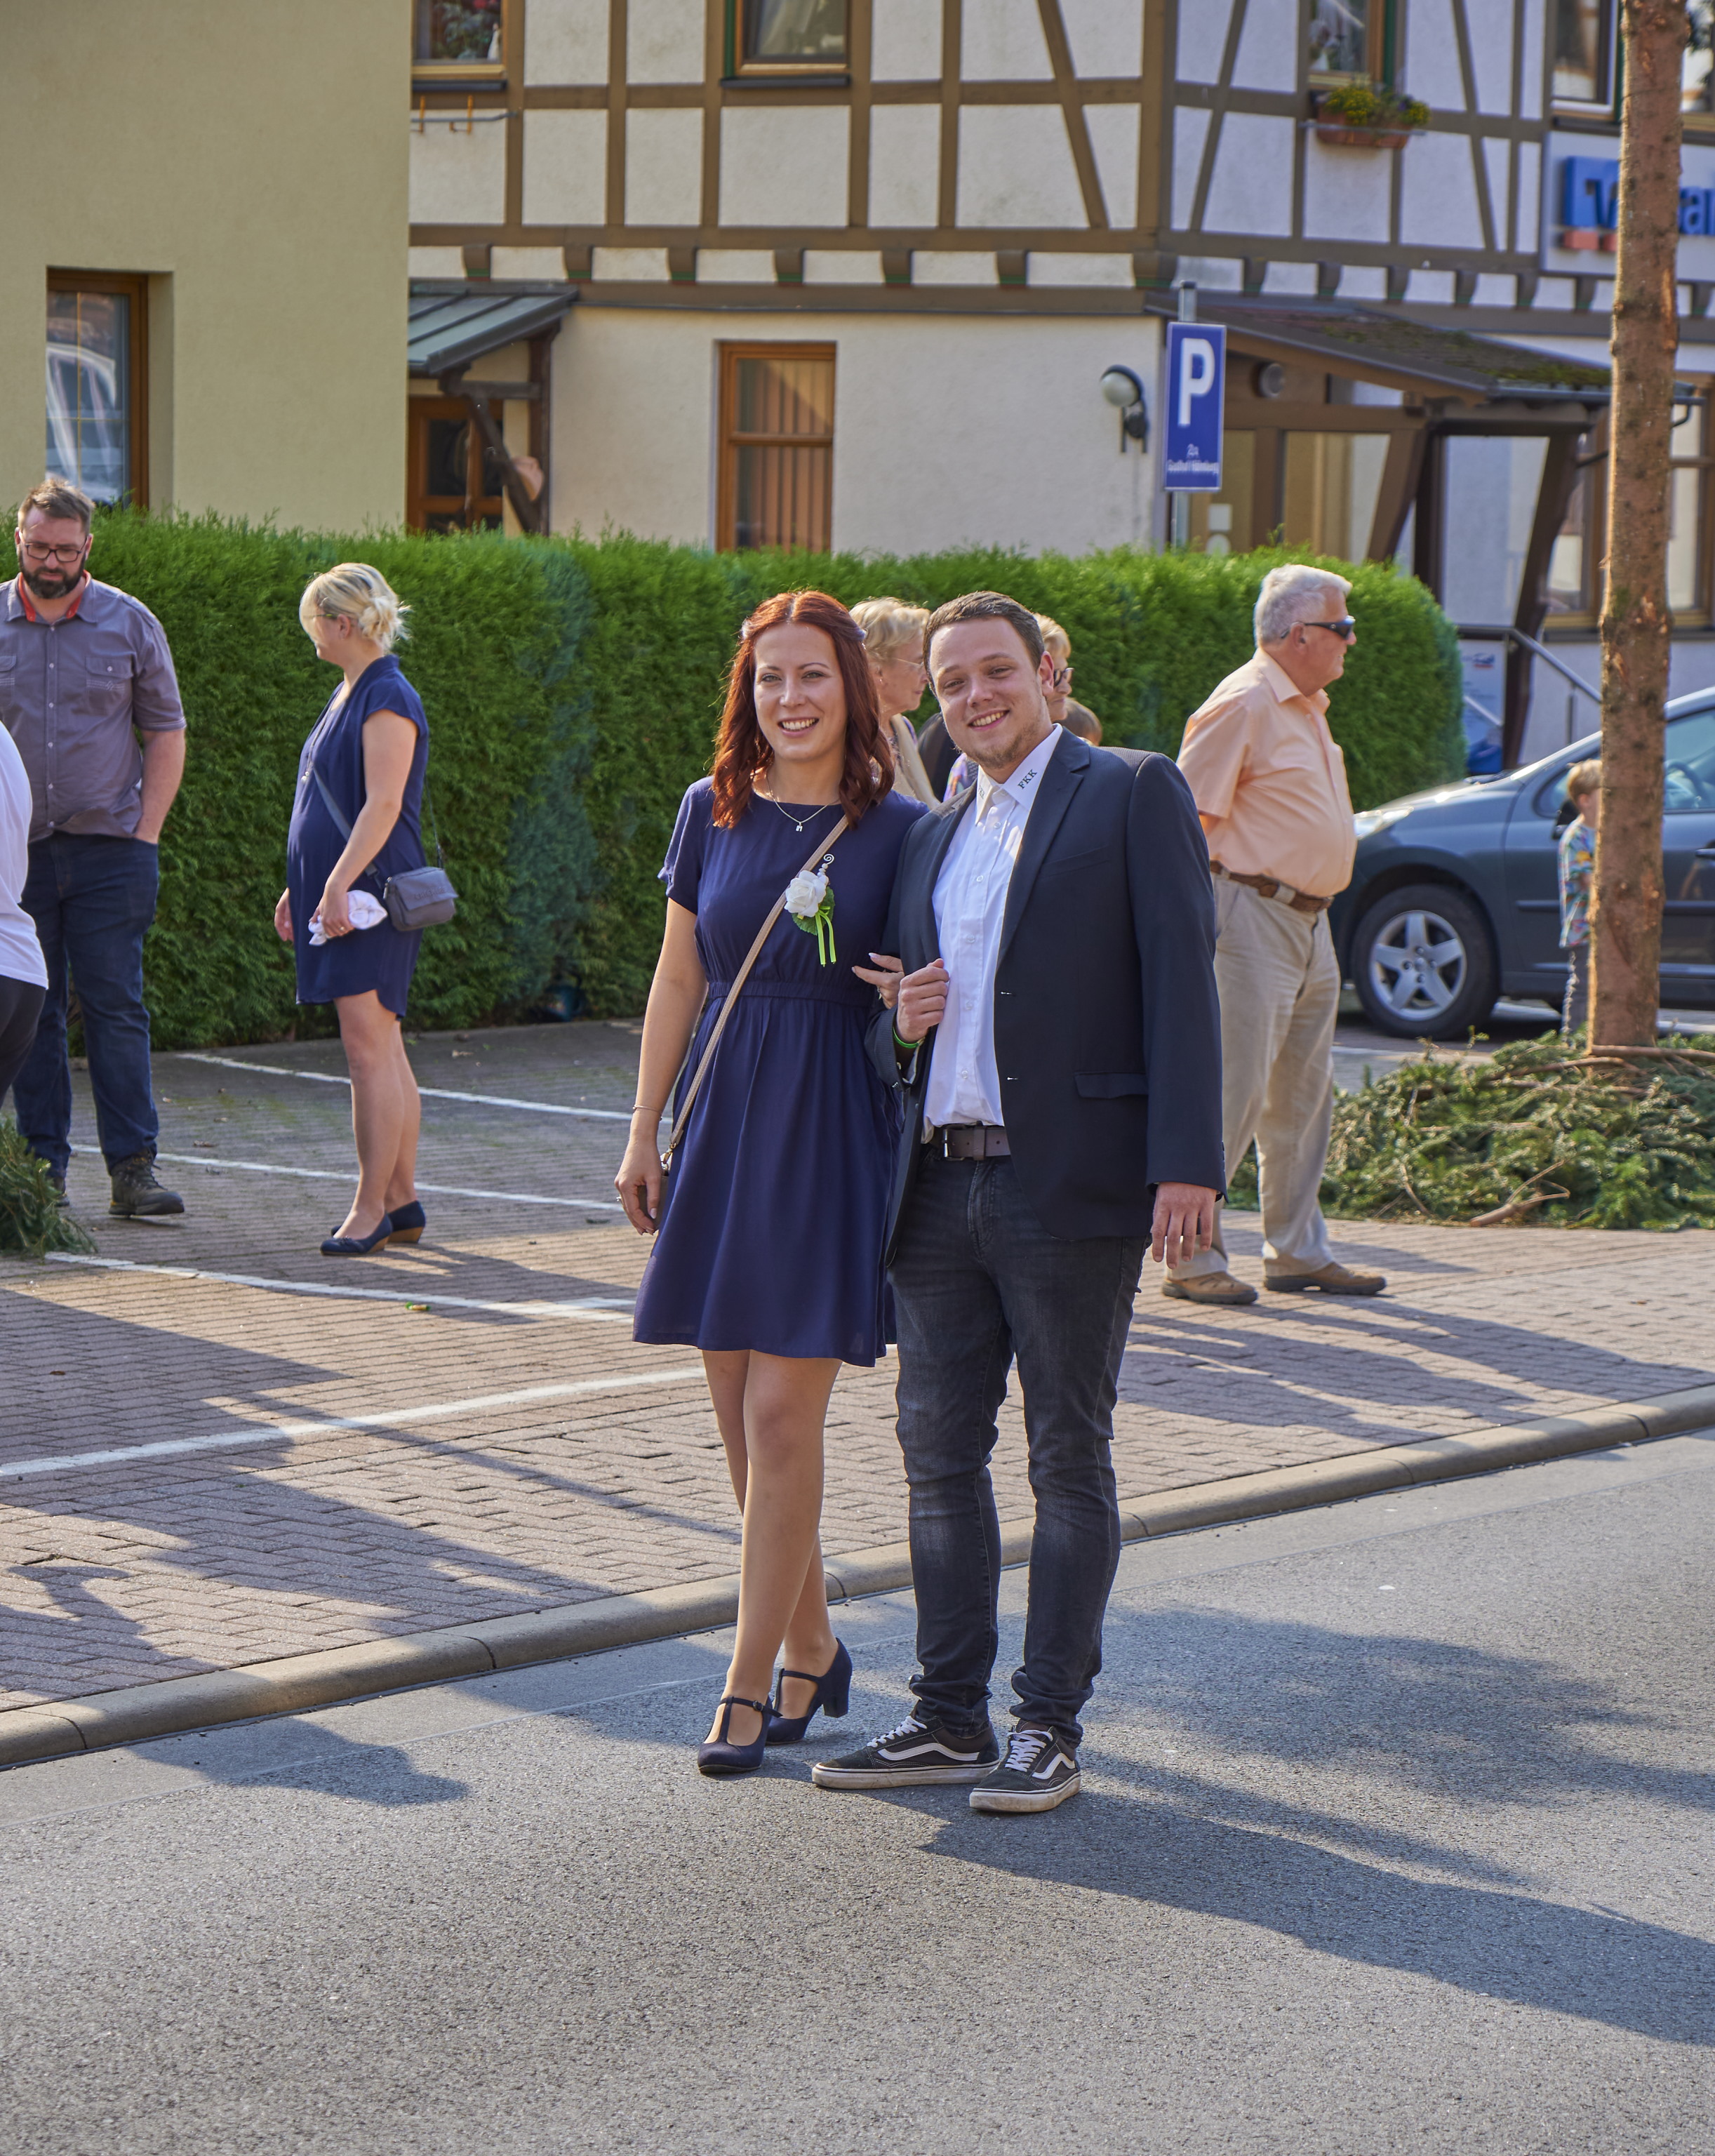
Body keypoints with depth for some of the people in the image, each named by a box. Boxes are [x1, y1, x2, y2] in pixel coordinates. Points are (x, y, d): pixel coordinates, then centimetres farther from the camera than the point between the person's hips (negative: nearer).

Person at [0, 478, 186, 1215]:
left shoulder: (130, 624, 4)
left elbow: (165, 733, 7)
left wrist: (146, 834, -2)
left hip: (109, 850, -1)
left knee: (116, 1006, -5)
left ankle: (133, 1166, -4)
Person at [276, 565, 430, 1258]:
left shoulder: (388, 700, -13)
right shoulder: (351, 694, 17)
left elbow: (383, 805, -20)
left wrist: (340, 884, -26)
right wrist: (301, 888, 23)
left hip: (369, 893, -10)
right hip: (337, 892, 10)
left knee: (369, 1047, -10)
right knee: (382, 1048, 11)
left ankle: (370, 1207, -10)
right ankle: (402, 1201, 15)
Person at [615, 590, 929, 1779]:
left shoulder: (898, 828, -3)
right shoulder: (713, 814, 7)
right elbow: (678, 981, 12)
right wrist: (643, 1134, 11)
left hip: (833, 1133, -4)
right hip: (725, 1129, 4)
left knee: (783, 1413, -8)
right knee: (742, 1417, 8)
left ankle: (751, 1686, 0)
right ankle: (813, 1650, 24)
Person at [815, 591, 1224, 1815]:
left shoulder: (1135, 796, -1)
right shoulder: (933, 839, 19)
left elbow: (1180, 981, -8)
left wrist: (1187, 1163, -17)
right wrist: (901, 1024, -2)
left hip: (1072, 1186, -6)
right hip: (941, 1188, 7)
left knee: (1069, 1459, 0)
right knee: (940, 1455, 8)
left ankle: (1052, 1729, 5)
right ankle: (951, 1721, 16)